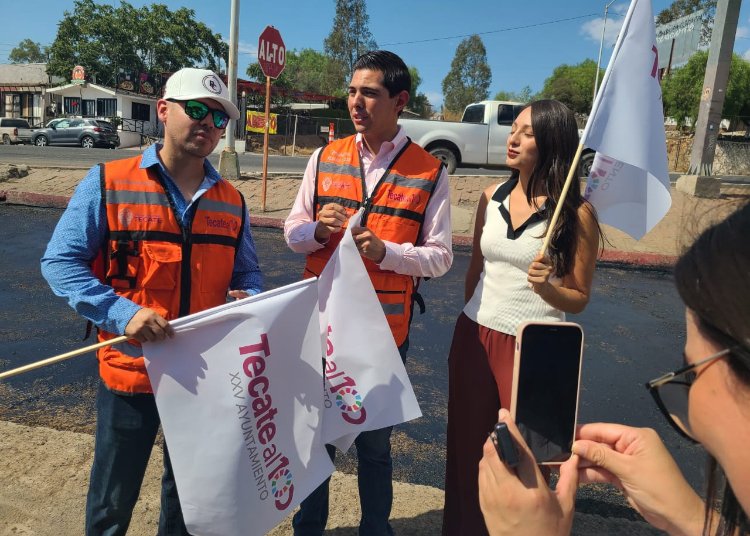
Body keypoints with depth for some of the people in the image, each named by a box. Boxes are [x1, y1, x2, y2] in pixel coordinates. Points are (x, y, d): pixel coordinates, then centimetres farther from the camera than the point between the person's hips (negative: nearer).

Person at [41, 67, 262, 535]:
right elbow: (60, 260, -11)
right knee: (113, 497, 16)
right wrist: (121, 313, -24)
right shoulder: (108, 182, -9)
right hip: (130, 369, -3)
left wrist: (247, 300, -13)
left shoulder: (231, 202, 3)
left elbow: (248, 274, 10)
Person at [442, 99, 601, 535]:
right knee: (468, 446, 15)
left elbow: (578, 299, -5)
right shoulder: (492, 197, 3)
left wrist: (546, 288, -24)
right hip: (475, 338, 4)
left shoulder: (576, 213, -10)